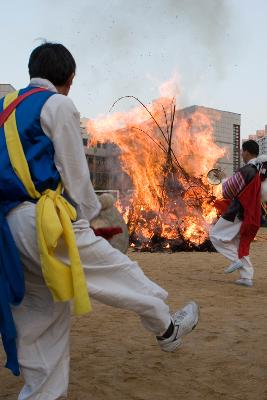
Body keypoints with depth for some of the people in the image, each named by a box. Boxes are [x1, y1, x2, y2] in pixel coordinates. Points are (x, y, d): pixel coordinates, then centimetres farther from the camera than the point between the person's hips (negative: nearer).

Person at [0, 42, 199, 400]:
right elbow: (75, 173, -7)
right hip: (43, 219, -8)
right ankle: (167, 329, 29)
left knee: (41, 313, 15)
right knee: (118, 272, 9)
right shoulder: (58, 104, -4)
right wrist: (89, 218, 5)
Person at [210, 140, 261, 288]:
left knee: (215, 235, 5)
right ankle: (247, 277, 13)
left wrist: (224, 181, 9)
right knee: (242, 243, 16)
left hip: (237, 213, -8)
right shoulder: (259, 171, 7)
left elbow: (228, 190, -13)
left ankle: (236, 260, -1)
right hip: (251, 214, 8)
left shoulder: (246, 170, -19)